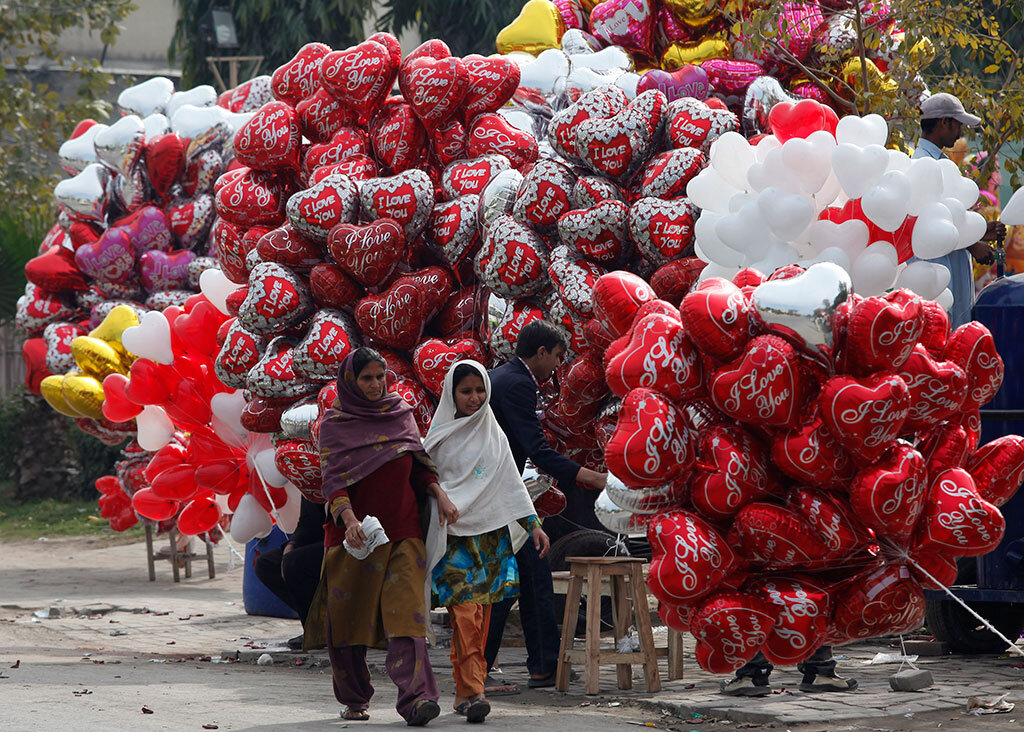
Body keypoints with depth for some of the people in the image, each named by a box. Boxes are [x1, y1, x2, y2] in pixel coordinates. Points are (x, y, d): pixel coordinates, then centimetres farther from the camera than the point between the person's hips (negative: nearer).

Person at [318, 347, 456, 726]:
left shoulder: (401, 413, 11)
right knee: (351, 618, 4)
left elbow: (419, 464, 17)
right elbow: (332, 479, -9)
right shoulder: (334, 423, 0)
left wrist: (440, 495, -1)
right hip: (356, 534, -1)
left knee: (405, 612, -12)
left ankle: (415, 698, -25)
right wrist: (349, 519, -26)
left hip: (403, 531, 1)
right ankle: (355, 699, 20)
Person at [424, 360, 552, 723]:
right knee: (466, 611, -15)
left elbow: (513, 483, 12)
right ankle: (472, 690, -21)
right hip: (454, 535, -3)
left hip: (490, 533, 3)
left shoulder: (494, 435, 12)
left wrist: (534, 523, 5)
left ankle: (464, 691, 9)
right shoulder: (440, 435, 5)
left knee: (480, 614, 2)